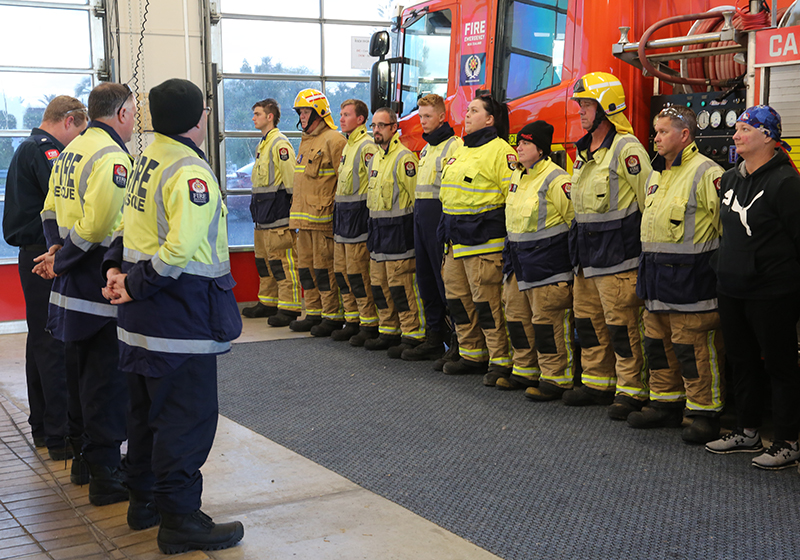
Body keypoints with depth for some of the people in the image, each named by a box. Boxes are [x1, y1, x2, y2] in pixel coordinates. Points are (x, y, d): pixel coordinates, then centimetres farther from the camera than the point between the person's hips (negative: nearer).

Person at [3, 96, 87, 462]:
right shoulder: (44, 150, -14)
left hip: (35, 256, 11)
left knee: (41, 342, 16)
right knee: (56, 347, -7)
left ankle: (42, 426, 26)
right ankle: (60, 437, -3)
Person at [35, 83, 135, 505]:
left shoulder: (71, 152, 13)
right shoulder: (113, 157, -18)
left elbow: (50, 209, 17)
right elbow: (98, 227, -25)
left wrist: (58, 251, 6)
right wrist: (62, 261, -13)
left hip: (71, 283, 10)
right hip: (101, 285, -10)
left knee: (81, 373, 20)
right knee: (107, 379, -2)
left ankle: (85, 457, 34)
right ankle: (106, 475, 5)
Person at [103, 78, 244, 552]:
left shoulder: (149, 159, 11)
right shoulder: (191, 172, -20)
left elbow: (136, 222, 18)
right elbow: (180, 250, -28)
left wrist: (115, 266, 6)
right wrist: (135, 285, -17)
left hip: (146, 316, 10)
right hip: (181, 316, -10)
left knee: (150, 410, 20)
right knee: (189, 417, -1)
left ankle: (145, 500, 33)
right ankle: (180, 521, 7)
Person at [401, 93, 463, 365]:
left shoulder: (454, 146, -10)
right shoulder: (426, 149, 20)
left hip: (441, 218, -9)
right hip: (421, 219, 9)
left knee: (446, 281, -8)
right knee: (426, 280, 12)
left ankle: (459, 345, -3)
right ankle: (435, 338, 21)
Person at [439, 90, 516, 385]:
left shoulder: (500, 151, -10)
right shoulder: (459, 150, 18)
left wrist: (511, 241, -16)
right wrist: (448, 238, 25)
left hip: (484, 243, -9)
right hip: (455, 240, 9)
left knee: (488, 302, -8)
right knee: (458, 298, 13)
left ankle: (501, 361, 2)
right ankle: (473, 355, 24)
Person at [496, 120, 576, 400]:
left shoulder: (555, 179, -14)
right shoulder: (517, 175, 14)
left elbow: (576, 217, -12)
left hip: (548, 260, -9)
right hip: (519, 260, 9)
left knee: (548, 319, -6)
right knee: (517, 314, 14)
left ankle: (556, 379, 2)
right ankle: (526, 371, 26)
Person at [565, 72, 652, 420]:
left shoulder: (627, 148, -13)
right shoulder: (584, 150, 15)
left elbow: (649, 202, -13)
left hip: (617, 254, -9)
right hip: (586, 253, 9)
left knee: (623, 324, -4)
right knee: (588, 319, 14)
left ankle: (631, 391, 4)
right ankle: (597, 384, 25)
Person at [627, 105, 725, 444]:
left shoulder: (706, 172, -11)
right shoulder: (656, 175, 16)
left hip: (690, 276, -9)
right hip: (656, 276, 9)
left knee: (694, 347, -4)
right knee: (658, 343, 15)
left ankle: (706, 413, 5)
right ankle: (666, 404, 27)